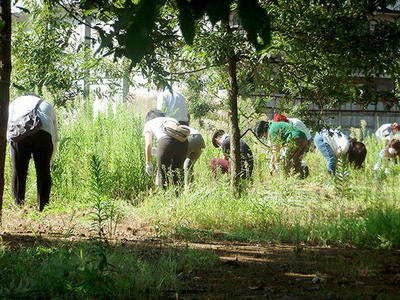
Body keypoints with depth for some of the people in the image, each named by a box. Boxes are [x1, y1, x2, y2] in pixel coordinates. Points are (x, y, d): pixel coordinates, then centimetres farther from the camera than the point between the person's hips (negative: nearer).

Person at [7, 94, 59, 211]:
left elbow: (9, 126, 23)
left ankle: (18, 206, 7)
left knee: (18, 172, 8)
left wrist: (13, 153, 26)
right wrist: (49, 162, 42)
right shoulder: (48, 106, 39)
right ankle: (43, 208, 9)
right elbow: (55, 137, 37)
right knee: (43, 172, 10)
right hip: (44, 134, 1)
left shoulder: (16, 102, 36)